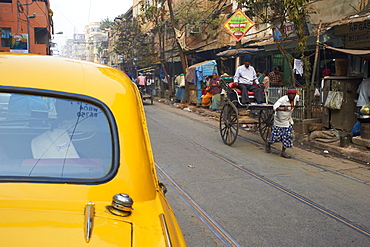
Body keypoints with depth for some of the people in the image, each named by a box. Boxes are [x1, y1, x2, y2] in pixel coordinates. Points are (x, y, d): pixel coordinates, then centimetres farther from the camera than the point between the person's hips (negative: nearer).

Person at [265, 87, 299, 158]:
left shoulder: (295, 97, -5)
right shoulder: (283, 99, -25)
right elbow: (275, 107, -37)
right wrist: (283, 109, -51)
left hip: (288, 121, 6)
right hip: (279, 120, -6)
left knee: (288, 136, -1)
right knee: (276, 135, 1)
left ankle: (283, 152, 10)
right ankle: (268, 144, 33)